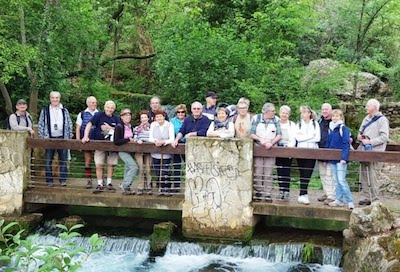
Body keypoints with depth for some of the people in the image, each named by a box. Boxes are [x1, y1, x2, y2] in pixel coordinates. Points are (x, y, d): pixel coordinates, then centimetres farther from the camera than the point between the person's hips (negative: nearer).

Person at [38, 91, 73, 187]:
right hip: (49, 139, -1)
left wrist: (69, 137, 2)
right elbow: (41, 124, 6)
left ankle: (63, 179, 8)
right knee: (48, 161, 0)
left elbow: (69, 124, 11)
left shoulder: (64, 111, 11)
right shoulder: (45, 110, 7)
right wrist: (42, 137, -2)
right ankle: (49, 180, 8)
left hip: (62, 138, 1)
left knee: (63, 160, 2)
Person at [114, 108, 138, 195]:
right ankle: (124, 185, -6)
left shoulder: (130, 127, 10)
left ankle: (126, 188, 17)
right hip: (122, 151, -8)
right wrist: (128, 140, -18)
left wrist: (134, 140, 2)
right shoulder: (119, 127, -13)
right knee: (134, 167, -16)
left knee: (128, 168, 10)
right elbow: (116, 141, -18)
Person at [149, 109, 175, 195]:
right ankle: (161, 189, 17)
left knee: (165, 172, -9)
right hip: (155, 153, 3)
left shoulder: (169, 125, -2)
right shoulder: (153, 125, 7)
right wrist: (155, 141, -17)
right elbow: (150, 138, 4)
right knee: (158, 173, 5)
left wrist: (164, 142, -25)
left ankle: (167, 189, 2)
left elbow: (172, 139, -8)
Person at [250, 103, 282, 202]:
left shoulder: (275, 120, 7)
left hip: (270, 149, 1)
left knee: (268, 174, -3)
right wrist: (261, 139, -16)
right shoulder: (256, 118, 3)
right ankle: (258, 192, 8)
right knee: (258, 173, -2)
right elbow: (251, 134, -1)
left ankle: (267, 194, 2)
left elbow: (279, 135, 3)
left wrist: (271, 143, -14)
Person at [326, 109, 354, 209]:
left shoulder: (343, 129, -8)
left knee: (341, 180, -11)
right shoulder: (330, 129, 13)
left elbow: (346, 144, -14)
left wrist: (344, 158, -22)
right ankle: (339, 200, 18)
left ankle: (350, 202, -6)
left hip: (340, 159, -7)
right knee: (336, 180, 11)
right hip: (332, 159, 7)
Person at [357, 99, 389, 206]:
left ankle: (375, 199, -3)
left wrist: (369, 141, -16)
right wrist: (360, 136, 4)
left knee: (372, 177, -10)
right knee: (363, 176, 8)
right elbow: (360, 132, 27)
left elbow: (384, 137, -14)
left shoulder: (382, 120, -6)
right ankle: (366, 198, 15)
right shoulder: (366, 119, 18)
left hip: (374, 152, -8)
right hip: (364, 151, 8)